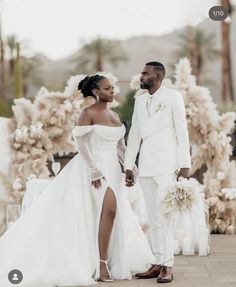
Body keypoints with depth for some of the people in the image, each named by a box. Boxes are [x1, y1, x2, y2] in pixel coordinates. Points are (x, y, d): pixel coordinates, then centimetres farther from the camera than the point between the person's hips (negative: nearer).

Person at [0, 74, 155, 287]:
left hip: (112, 169, 8)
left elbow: (120, 146, 18)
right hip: (95, 168, -8)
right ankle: (102, 264, -12)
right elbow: (80, 142, -15)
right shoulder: (89, 113, -9)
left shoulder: (114, 115, 14)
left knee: (110, 211, 8)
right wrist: (94, 170, -20)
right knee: (109, 209, -18)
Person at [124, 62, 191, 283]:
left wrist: (184, 164, -11)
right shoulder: (140, 101, 15)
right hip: (146, 167, 6)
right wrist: (128, 166, 13)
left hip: (166, 165, -6)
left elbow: (182, 131, -4)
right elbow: (134, 134, 16)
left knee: (164, 215, -10)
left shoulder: (173, 97, -1)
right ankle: (158, 263, 9)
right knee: (153, 217, 5)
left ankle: (167, 266, -8)